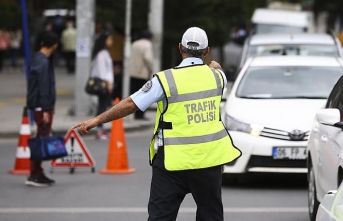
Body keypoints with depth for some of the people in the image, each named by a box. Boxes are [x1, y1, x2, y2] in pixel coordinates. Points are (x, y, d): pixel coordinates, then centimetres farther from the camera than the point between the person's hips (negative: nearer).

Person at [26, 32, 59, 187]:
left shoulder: (39, 59, 13)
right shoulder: (43, 62, -18)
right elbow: (44, 87, -21)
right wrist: (45, 110, -21)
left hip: (43, 106, 10)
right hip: (42, 106, -10)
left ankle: (38, 174, 17)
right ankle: (34, 176, -5)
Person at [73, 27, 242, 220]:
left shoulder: (166, 79, -11)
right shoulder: (216, 75, 1)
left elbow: (130, 104, -11)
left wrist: (96, 121, -3)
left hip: (174, 160, -3)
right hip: (209, 159, 3)